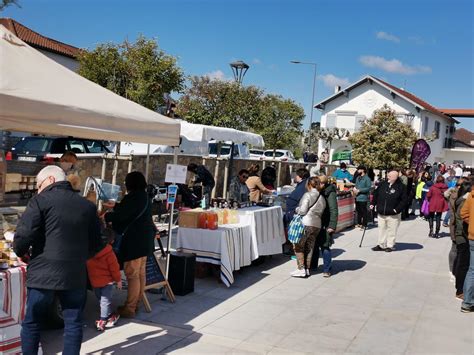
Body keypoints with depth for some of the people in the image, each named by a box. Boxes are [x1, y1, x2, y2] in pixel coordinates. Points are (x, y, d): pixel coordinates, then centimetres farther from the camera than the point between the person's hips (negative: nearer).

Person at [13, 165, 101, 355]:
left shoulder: (40, 201, -5)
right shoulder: (88, 205, 9)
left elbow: (23, 235, -12)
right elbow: (95, 243, 14)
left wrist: (21, 252, 8)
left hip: (44, 273, -3)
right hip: (76, 274, 3)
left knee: (31, 322, 13)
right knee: (73, 322, 11)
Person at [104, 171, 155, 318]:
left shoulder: (134, 197, -17)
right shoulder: (144, 196, 14)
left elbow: (121, 215, -18)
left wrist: (106, 216, 0)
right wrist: (115, 205, 41)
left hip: (135, 240, -10)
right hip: (144, 239, 10)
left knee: (132, 274, -5)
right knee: (140, 273, 14)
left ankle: (129, 308, -1)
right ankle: (135, 303, 23)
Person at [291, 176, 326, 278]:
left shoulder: (308, 195, -8)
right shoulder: (322, 198, 13)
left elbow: (302, 211, -12)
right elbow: (322, 212, 9)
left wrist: (296, 209, 7)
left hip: (306, 223, -7)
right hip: (317, 224, 7)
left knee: (299, 246, 3)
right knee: (309, 247, 13)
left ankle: (301, 269, 0)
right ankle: (307, 269, 16)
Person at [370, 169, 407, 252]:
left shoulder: (400, 187, -9)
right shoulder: (383, 184, 2)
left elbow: (404, 200, -8)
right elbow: (376, 194, 14)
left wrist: (397, 209, -14)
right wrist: (373, 204, 9)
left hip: (393, 214, -4)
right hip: (381, 213, 4)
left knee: (392, 230, 4)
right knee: (381, 229, 12)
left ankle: (390, 246, 17)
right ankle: (381, 245, 23)